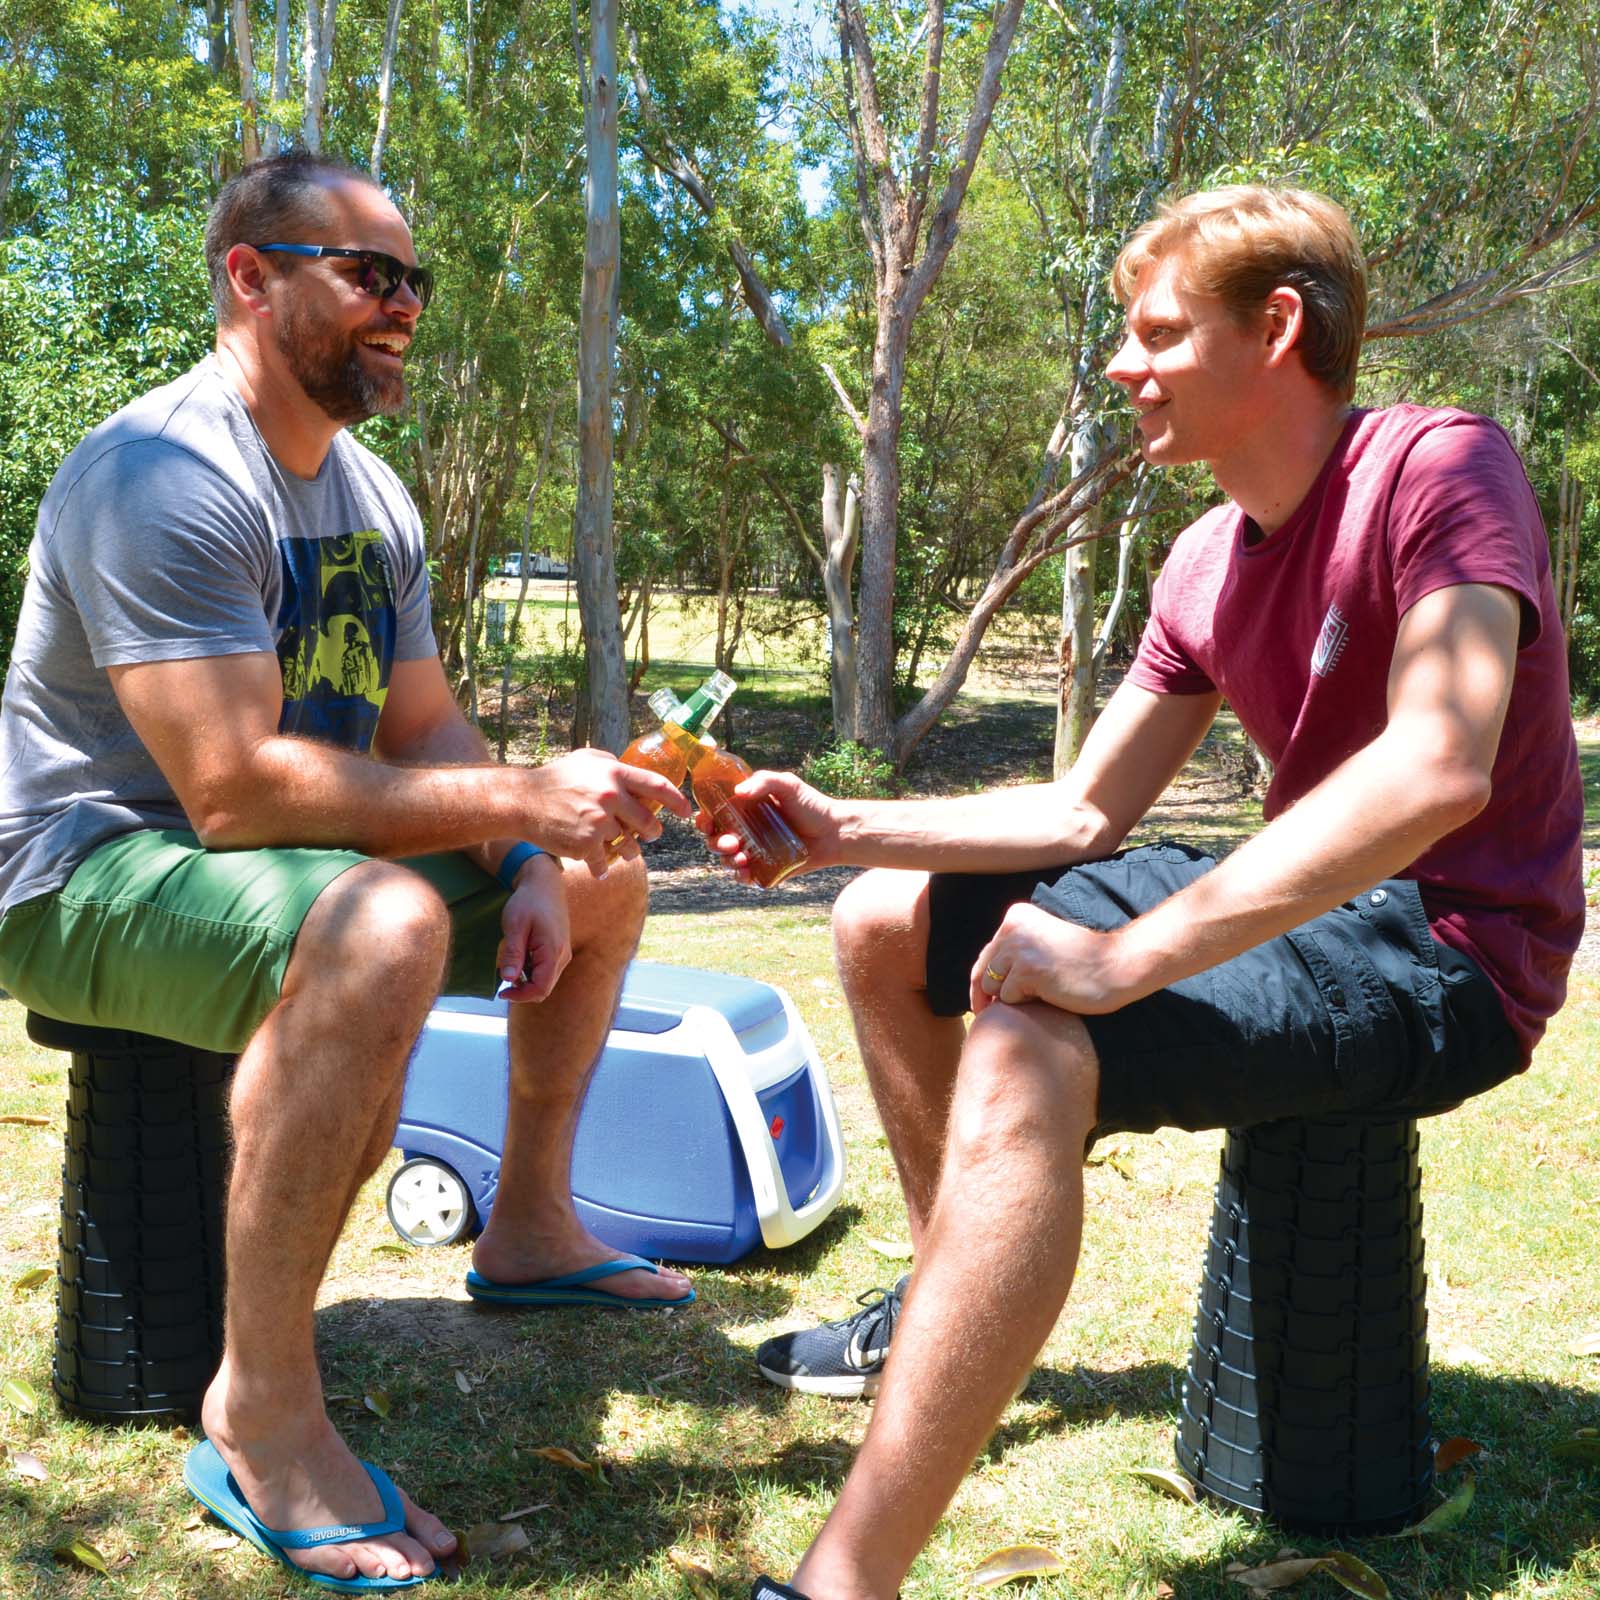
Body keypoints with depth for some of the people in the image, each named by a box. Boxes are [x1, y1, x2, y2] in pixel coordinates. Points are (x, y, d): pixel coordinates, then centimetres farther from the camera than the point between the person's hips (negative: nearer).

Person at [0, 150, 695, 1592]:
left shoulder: (370, 494, 8)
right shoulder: (164, 475, -22)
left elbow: (427, 731, 10)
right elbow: (234, 786, -31)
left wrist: (530, 869, -8)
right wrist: (523, 796, -30)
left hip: (290, 858, 9)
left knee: (604, 877, 12)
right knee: (381, 924, -40)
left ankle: (529, 1230, 23)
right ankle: (260, 1410, -26)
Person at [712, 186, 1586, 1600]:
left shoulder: (1440, 470, -17)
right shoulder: (1206, 566, 8)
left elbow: (1438, 769, -33)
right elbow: (1082, 812, 9)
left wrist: (1129, 956, -37)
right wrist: (839, 828, -2)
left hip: (1445, 956, -9)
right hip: (1305, 902, 9)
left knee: (1025, 1055, -36)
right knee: (886, 926, 11)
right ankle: (956, 1304, 23)